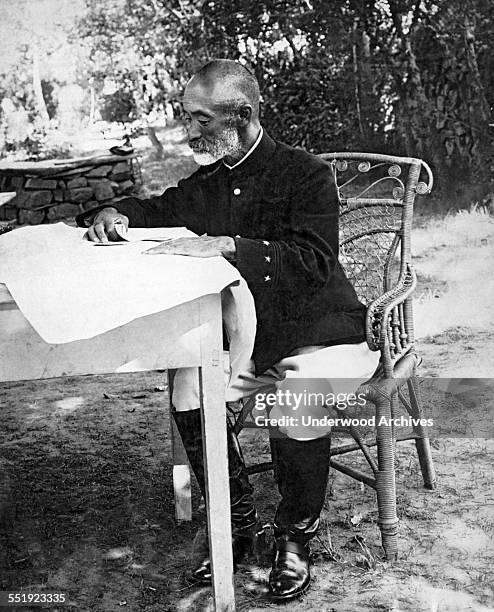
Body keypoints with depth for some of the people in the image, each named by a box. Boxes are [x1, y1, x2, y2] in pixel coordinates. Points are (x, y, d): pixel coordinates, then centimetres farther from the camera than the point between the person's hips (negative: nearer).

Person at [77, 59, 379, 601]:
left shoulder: (305, 173, -9)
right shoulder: (206, 180, 10)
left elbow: (313, 261, -23)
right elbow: (159, 208, 29)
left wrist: (227, 245, -32)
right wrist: (118, 213, 7)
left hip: (316, 333, -5)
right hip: (239, 335, 6)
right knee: (187, 392, -21)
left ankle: (295, 537, -3)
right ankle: (236, 525, 1)